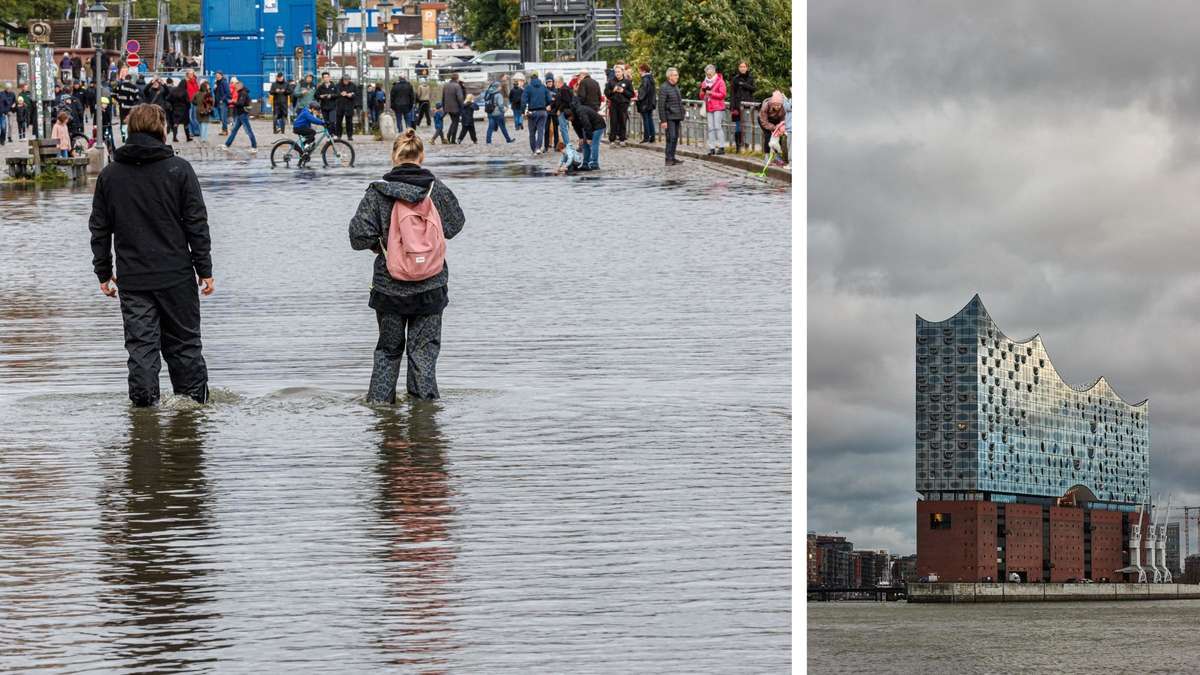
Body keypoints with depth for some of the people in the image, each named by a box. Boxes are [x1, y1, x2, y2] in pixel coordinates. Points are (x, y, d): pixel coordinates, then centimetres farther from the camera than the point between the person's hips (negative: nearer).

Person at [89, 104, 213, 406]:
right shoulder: (178, 169, -4)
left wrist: (103, 272, 17)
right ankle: (193, 399, 11)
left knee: (140, 343, 3)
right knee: (184, 342, 8)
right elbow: (197, 224, -4)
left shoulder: (109, 175, 5)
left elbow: (100, 229, 9)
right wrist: (204, 269, 1)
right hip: (176, 275, -2)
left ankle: (144, 401, -3)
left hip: (132, 279, 2)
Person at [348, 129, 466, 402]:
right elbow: (455, 224, 9)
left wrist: (377, 244, 7)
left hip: (389, 286, 0)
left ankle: (379, 399, 15)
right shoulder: (436, 189, -5)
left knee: (388, 348, 15)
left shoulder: (378, 192, -9)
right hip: (430, 285, 0)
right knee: (424, 348, 9)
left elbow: (359, 235, -13)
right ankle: (423, 398, 5)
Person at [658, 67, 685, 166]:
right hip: (669, 118, -8)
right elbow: (661, 105, -14)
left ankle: (672, 158, 16)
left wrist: (681, 116, 20)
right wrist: (663, 120, -18)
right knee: (671, 137, -11)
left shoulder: (676, 87, 16)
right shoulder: (664, 88, -11)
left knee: (675, 138, 10)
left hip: (677, 117, 8)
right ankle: (669, 159, -8)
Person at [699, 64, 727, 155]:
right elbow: (701, 97, 19)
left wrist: (711, 93, -15)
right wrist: (703, 91, -3)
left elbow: (722, 94, -9)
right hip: (709, 108, 6)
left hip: (718, 108, -6)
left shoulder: (720, 81, -1)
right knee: (710, 128, 0)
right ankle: (712, 148, -1)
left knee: (718, 127, -11)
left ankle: (721, 147, -12)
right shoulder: (705, 83, 17)